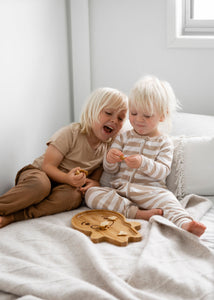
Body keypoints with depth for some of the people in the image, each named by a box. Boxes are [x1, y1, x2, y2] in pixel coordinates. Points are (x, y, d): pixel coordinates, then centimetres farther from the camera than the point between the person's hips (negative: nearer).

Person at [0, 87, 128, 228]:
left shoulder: (108, 146, 3)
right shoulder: (71, 133, -14)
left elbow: (97, 175, 9)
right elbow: (47, 166, -15)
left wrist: (94, 183, -17)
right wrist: (67, 178, -35)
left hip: (64, 185, 4)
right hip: (37, 172, -4)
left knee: (74, 196, -34)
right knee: (40, 185, -42)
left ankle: (11, 216, -40)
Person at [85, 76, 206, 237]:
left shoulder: (164, 142, 7)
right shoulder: (124, 137, 14)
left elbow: (163, 172, -7)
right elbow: (111, 169, 11)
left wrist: (143, 163, -27)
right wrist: (110, 160, -15)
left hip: (149, 191, -3)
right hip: (119, 190, 3)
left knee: (166, 198, -34)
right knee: (91, 193, -23)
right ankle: (136, 212, -34)